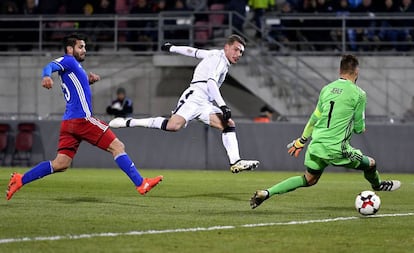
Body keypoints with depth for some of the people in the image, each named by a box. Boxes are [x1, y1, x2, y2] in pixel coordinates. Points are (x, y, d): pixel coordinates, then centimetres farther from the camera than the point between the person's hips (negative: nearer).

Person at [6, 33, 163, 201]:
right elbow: (51, 66, -21)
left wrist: (88, 80, 18)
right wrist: (46, 76, -44)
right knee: (117, 147, -7)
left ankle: (20, 180, 2)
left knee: (61, 164, 5)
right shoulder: (68, 61, -2)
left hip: (69, 122, 10)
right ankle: (141, 184, -9)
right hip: (82, 118, -10)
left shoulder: (75, 66, 25)